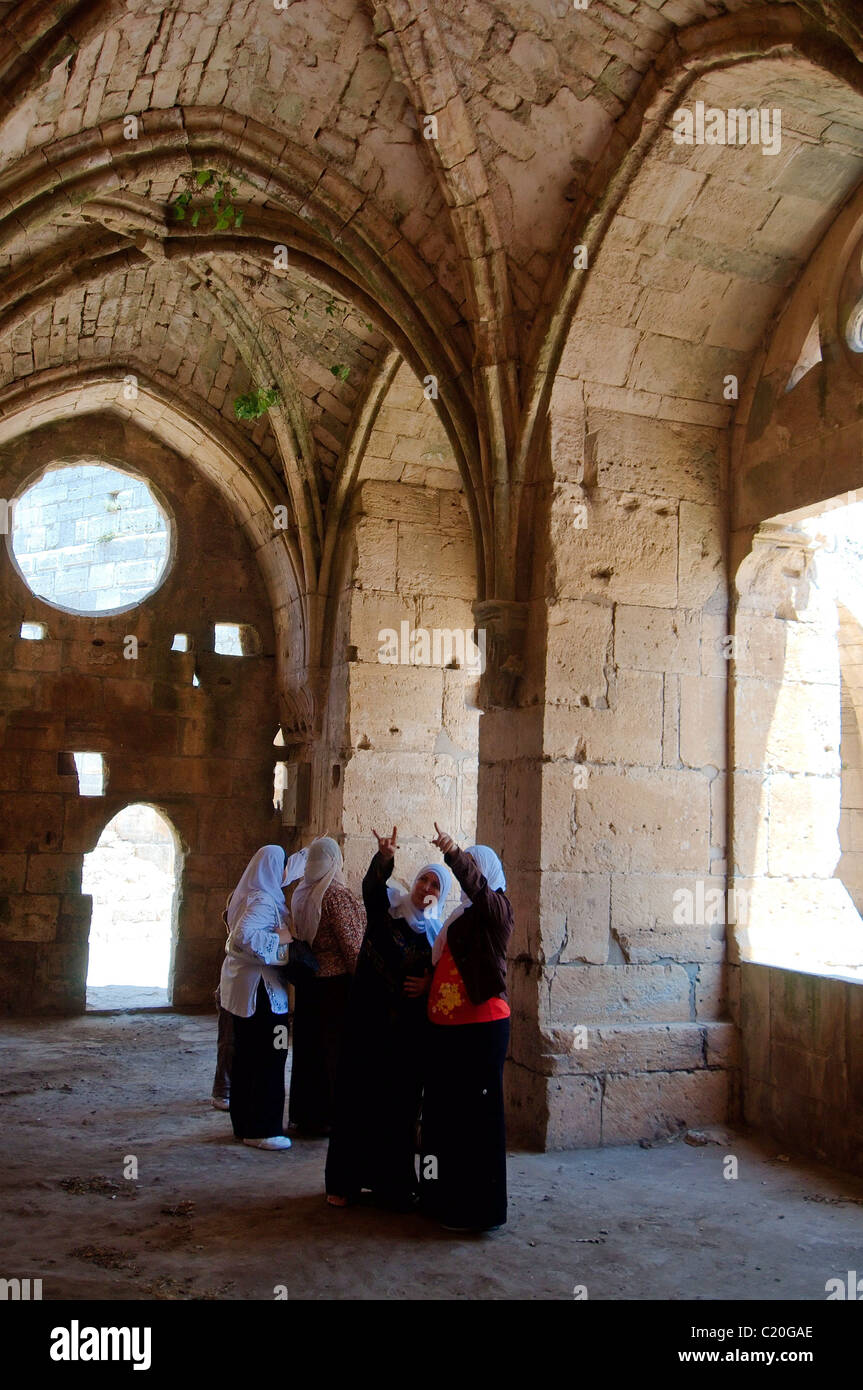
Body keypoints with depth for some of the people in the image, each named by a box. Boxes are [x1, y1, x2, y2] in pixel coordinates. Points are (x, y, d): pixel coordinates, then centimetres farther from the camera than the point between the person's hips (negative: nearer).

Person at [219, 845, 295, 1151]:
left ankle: (244, 1122, 23)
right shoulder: (264, 900, -18)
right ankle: (262, 1129, 2)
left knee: (245, 1056, 15)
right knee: (269, 1058, -3)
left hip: (241, 985, 10)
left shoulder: (245, 895, 11)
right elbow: (244, 935, -31)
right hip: (261, 987, -10)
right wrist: (280, 937, -21)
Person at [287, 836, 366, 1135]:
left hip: (307, 982, 7)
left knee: (309, 1048, 14)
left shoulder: (300, 894, 5)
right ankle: (333, 1114, 8)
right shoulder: (336, 894, -17)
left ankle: (306, 1115, 23)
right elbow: (353, 944, -17)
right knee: (337, 1050, 2)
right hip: (336, 980, -7)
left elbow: (299, 937, 11)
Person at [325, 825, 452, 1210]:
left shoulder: (438, 932, 8)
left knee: (400, 1104, 5)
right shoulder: (387, 905, 1)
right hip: (369, 1020, -2)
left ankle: (393, 1183, 18)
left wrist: (429, 986, -10)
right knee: (358, 1096, 0)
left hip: (409, 1029, 2)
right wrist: (384, 858, -40)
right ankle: (345, 1181, 12)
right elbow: (371, 886, -21)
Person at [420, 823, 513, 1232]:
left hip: (481, 1026, -8)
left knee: (477, 1114, -4)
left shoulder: (495, 909, -6)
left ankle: (479, 1208, 4)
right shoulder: (461, 915, 17)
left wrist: (453, 853, -42)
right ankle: (447, 1197, 23)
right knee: (444, 1111, 13)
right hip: (446, 1027, 9)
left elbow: (476, 884, -29)